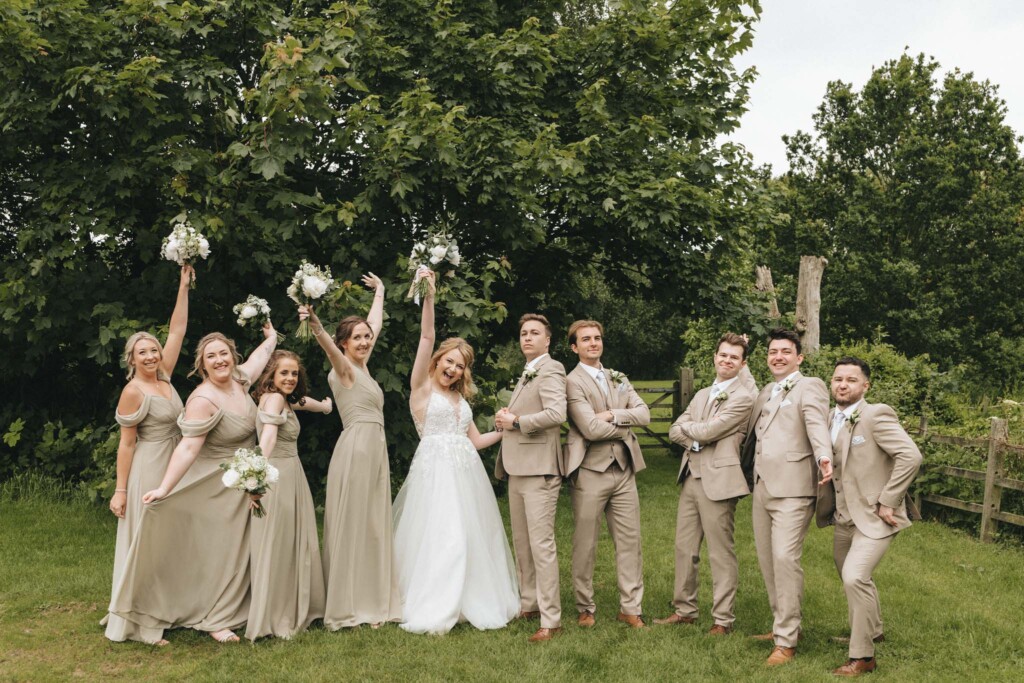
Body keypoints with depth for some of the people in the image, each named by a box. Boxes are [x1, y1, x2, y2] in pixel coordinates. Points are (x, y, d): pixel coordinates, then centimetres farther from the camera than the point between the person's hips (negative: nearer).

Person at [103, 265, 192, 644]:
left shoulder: (164, 378, 6)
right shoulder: (133, 392, -13)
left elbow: (177, 330, 6)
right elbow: (126, 443, -12)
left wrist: (184, 286, 5)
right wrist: (120, 490, -14)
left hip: (174, 469, 8)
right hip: (148, 471, -8)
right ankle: (139, 624, 4)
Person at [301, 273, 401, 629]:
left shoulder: (362, 367, 15)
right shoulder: (343, 369, -5)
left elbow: (375, 324, 30)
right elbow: (329, 346, -28)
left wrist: (379, 293, 41)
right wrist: (315, 326, -48)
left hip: (375, 452, 8)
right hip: (355, 450, -8)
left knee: (373, 526, 10)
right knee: (350, 526, -3)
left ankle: (370, 601, 17)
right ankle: (348, 607, 2)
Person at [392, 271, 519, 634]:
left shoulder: (460, 399, 20)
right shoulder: (422, 388, 3)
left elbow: (476, 439, 17)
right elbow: (426, 337, -8)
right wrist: (428, 296, -17)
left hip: (467, 471, 6)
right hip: (436, 468, -6)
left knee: (472, 536, 8)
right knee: (438, 537, -8)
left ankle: (471, 602, 19)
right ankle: (433, 611, 0)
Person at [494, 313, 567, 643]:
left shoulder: (550, 371, -9)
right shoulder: (526, 375, 21)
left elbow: (557, 413, -25)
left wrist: (515, 422, -15)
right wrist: (504, 417, 5)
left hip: (539, 471, -10)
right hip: (517, 470, 10)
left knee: (541, 545, -9)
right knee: (521, 543, 15)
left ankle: (551, 620, -5)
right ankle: (529, 605, 27)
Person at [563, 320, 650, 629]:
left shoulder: (618, 379, 16)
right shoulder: (572, 382, -7)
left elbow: (644, 414, 4)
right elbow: (591, 428, -17)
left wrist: (613, 414, -12)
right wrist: (626, 427, -4)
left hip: (624, 470, 6)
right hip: (590, 472, -6)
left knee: (630, 541, 7)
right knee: (585, 545, 5)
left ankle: (630, 608, 16)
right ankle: (585, 608, 19)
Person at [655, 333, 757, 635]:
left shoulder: (743, 396, -6)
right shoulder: (702, 394, 19)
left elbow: (708, 430, -16)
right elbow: (674, 431, 12)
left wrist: (688, 428, 4)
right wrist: (696, 439, -8)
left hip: (718, 479, -8)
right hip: (690, 477, 8)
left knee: (721, 554, -1)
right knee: (684, 547, 12)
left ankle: (723, 620, 7)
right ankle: (685, 610, 24)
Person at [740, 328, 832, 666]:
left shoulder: (810, 386, -4)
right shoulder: (765, 392, 20)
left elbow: (817, 425, -22)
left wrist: (824, 457, -39)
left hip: (792, 488, -8)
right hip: (762, 487, 8)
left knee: (785, 558, -13)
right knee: (766, 559, 12)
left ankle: (786, 641, -5)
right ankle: (784, 624, 27)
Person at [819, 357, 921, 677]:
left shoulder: (876, 415, -17)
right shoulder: (831, 419, 6)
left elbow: (911, 456, -25)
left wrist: (886, 501, -21)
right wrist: (829, 504, 8)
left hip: (873, 518, -8)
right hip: (844, 518, 8)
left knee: (855, 577, -22)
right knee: (850, 578, 21)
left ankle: (862, 656, -7)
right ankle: (873, 630, 47)